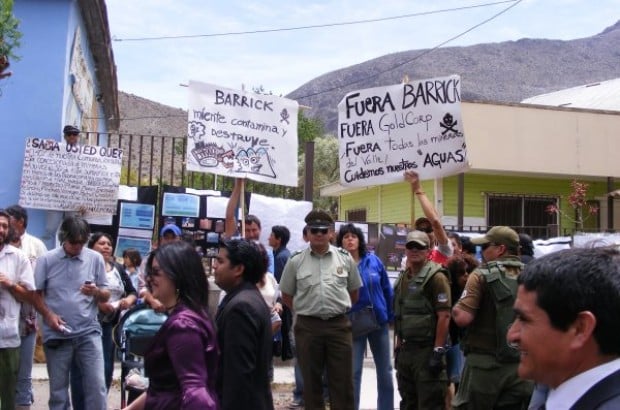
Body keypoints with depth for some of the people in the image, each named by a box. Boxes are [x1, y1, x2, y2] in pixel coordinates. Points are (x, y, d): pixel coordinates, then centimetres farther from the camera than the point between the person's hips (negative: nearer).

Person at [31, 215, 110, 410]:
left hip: (88, 332, 0)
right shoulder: (46, 259, -1)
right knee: (58, 389, 9)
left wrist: (96, 291, -18)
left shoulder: (95, 258, 0)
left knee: (97, 386, -2)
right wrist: (49, 315, -13)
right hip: (57, 334, 0)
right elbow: (35, 294, 3)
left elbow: (106, 296, 5)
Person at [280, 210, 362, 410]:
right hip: (308, 327, 0)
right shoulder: (295, 260, -1)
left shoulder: (345, 258, 2)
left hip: (339, 325, 0)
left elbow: (354, 292, 15)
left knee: (342, 381, 5)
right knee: (311, 381, 10)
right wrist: (306, 311, 7)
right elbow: (286, 295, 9)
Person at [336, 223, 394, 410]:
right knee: (353, 372, 2)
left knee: (385, 369, 13)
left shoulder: (373, 260, -1)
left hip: (379, 321, 3)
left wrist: (391, 316, 4)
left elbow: (387, 290, 5)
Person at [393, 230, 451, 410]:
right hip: (406, 349, 8)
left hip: (427, 349, -8)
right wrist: (398, 346, 17)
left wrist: (438, 351, -20)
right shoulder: (403, 277, 13)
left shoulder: (436, 277, -12)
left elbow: (444, 316, -17)